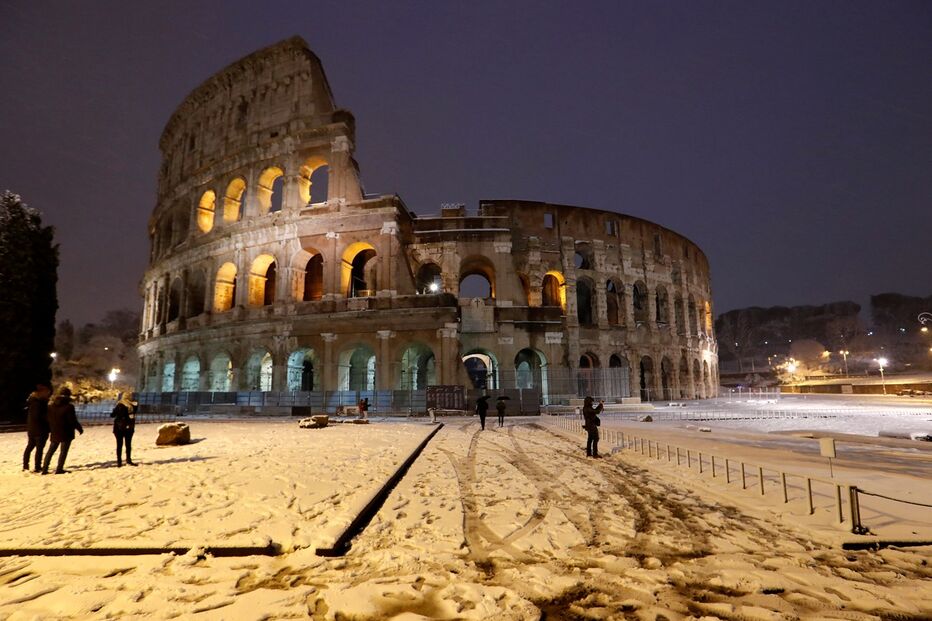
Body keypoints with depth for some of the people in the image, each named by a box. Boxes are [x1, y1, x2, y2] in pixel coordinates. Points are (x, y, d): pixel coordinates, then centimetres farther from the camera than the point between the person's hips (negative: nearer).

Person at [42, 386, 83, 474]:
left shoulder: (50, 406, 4)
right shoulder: (69, 407, -16)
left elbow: (48, 419, 9)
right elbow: (72, 421, -14)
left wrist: (49, 430, 20)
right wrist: (79, 428, 0)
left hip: (54, 433, 6)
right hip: (66, 433, -6)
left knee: (51, 451, 16)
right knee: (64, 451, 1)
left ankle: (44, 469, 17)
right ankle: (59, 469, 0)